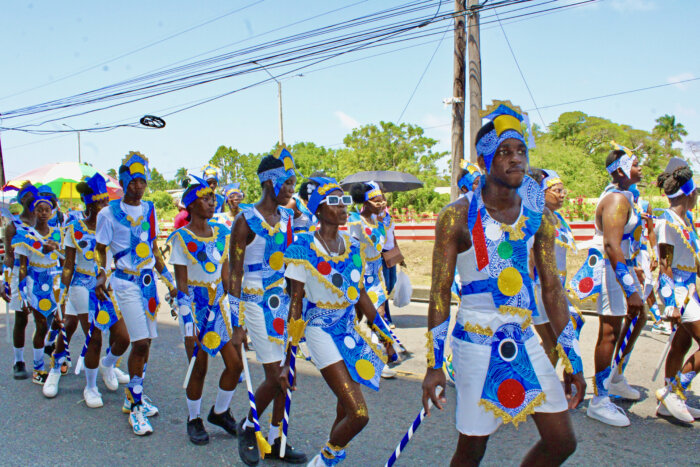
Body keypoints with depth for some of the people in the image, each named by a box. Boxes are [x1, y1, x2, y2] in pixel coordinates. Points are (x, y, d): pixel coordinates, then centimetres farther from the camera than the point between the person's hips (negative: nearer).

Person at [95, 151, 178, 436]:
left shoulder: (149, 210, 10)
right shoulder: (109, 213, -4)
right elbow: (100, 249, 4)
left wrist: (170, 281, 16)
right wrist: (100, 276, -11)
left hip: (149, 282, 5)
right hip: (126, 283, -5)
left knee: (145, 343, 10)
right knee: (140, 343, -11)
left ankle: (133, 397, 27)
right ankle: (135, 407, 2)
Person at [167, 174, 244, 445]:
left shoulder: (222, 233, 5)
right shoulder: (181, 238, -9)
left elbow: (226, 277, 9)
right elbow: (181, 285, -10)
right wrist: (189, 326, -14)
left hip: (219, 303, 5)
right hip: (195, 305, -5)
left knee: (235, 363, 3)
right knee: (199, 367, 3)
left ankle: (220, 412, 27)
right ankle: (194, 420, 26)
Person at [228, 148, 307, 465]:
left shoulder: (289, 219, 8)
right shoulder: (247, 221, -9)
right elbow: (235, 272, -8)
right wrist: (236, 319, -10)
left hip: (286, 302, 6)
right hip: (257, 304, -6)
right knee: (275, 376, -5)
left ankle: (276, 440, 22)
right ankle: (248, 426, 22)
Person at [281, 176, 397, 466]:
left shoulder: (353, 247, 5)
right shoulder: (303, 250, -11)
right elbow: (296, 304, -9)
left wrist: (386, 335, 16)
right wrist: (287, 360, -9)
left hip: (351, 331, 6)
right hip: (322, 332, -6)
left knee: (346, 411, 12)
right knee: (359, 415, -11)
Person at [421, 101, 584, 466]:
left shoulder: (539, 217, 3)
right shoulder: (457, 217, -11)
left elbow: (552, 289, 8)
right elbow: (440, 293, -8)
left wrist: (573, 360, 9)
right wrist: (434, 364, -9)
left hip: (525, 343, 5)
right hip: (476, 345, -5)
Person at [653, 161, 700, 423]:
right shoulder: (667, 223, -16)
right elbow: (665, 265, -17)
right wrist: (671, 303, -20)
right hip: (676, 290, -9)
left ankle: (670, 402, 21)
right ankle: (672, 391, 3)